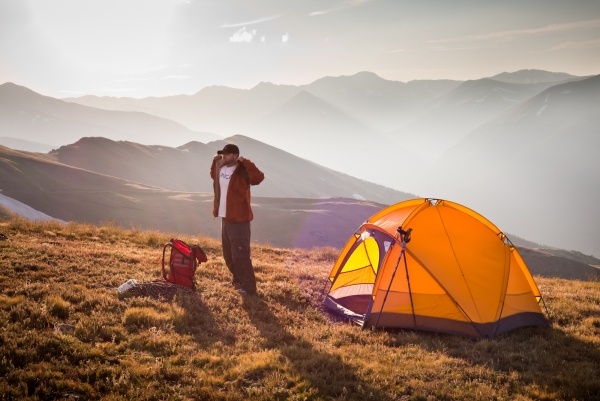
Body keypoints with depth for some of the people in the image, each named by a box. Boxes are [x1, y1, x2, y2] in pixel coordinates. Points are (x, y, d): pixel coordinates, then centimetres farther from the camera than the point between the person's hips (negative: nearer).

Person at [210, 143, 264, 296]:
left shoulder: (242, 171, -15)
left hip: (239, 219, -9)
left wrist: (245, 163, -31)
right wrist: (215, 162, 17)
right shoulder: (221, 168, 10)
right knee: (228, 254, 18)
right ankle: (238, 280, 36)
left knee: (240, 254, -10)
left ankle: (249, 287, -3)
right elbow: (213, 176, 33)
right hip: (225, 218, 9)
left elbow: (258, 177, -32)